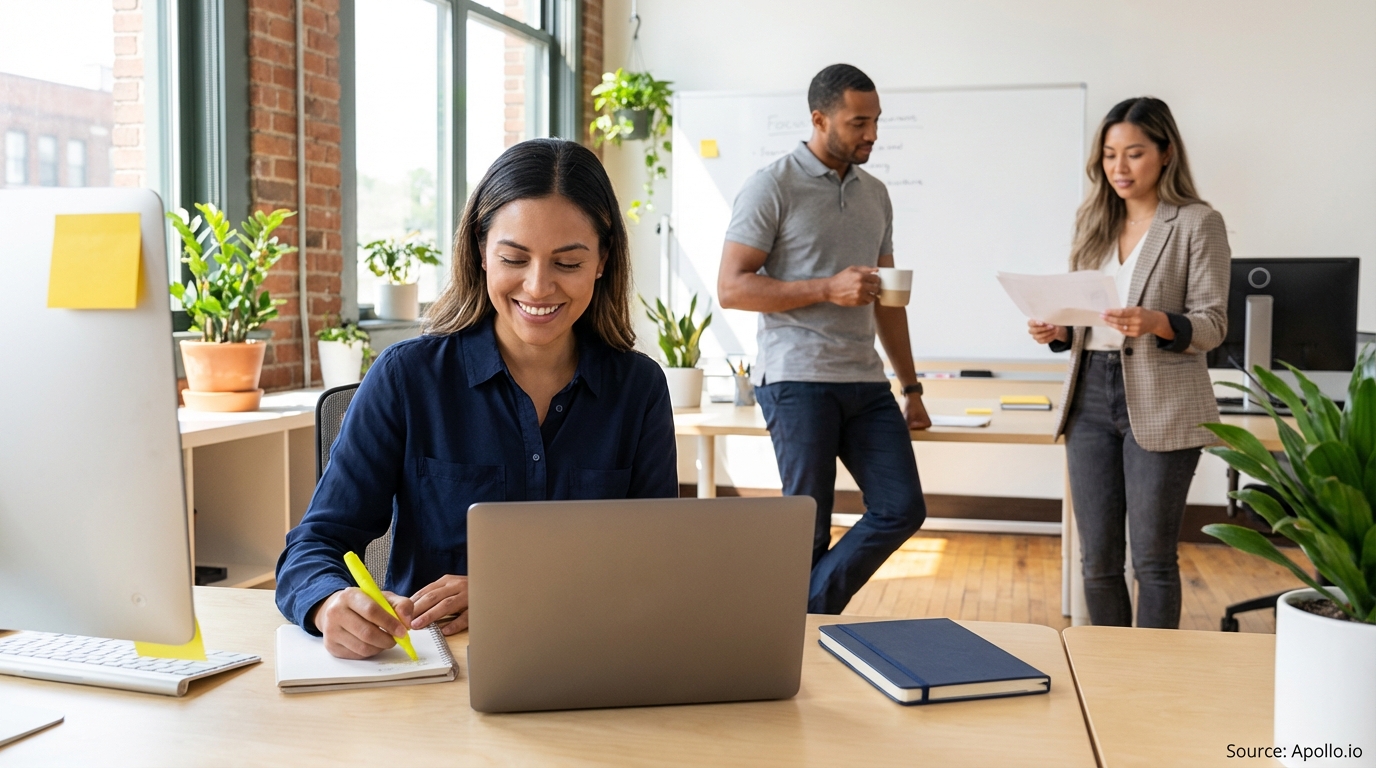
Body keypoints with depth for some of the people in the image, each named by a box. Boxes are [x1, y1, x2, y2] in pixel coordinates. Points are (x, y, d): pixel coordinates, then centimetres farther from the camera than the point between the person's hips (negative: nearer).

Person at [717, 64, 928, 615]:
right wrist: (828, 289, -18)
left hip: (866, 381, 6)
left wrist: (911, 387, 16)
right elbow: (731, 287, -10)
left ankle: (808, 611, 13)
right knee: (809, 525, 0)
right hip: (798, 381, -6)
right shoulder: (772, 187, -4)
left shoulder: (875, 195, 16)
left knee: (902, 508, 1)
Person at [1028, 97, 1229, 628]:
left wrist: (1156, 323, -26)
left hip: (1161, 406, -5)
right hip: (1091, 397, 5)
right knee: (1098, 559, 9)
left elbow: (1212, 324, -7)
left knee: (1152, 560, 3)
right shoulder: (1094, 224, 13)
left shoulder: (1198, 223, -3)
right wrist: (1056, 331, -6)